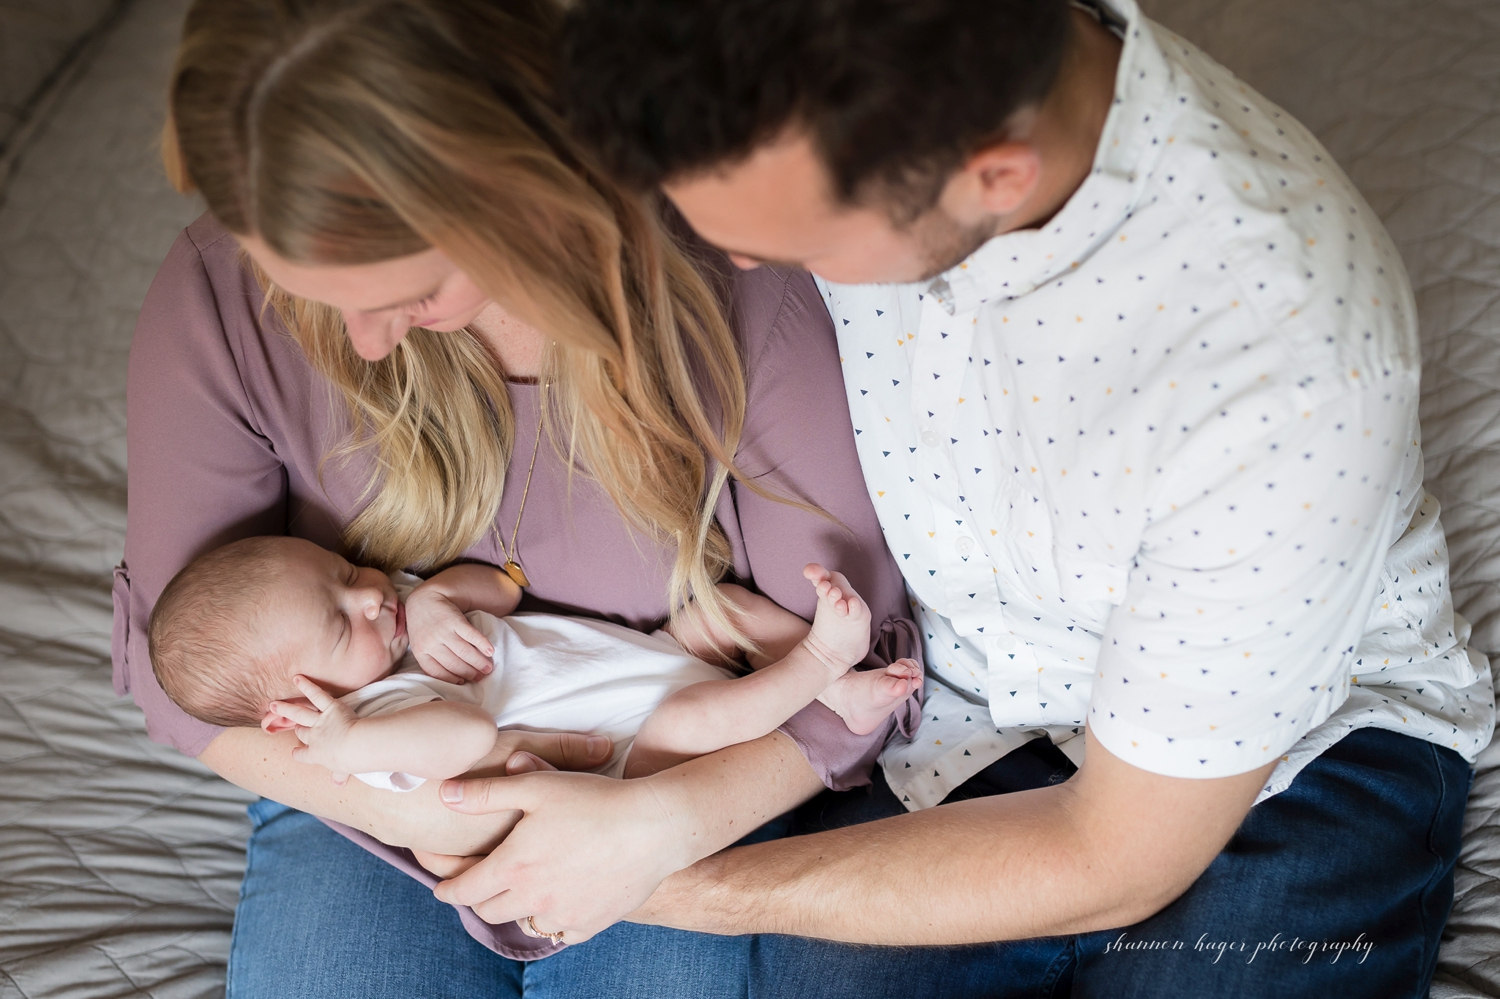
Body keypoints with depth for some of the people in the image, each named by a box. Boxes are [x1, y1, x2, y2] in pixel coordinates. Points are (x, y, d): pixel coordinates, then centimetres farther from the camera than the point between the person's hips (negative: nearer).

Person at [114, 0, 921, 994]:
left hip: (688, 795, 0)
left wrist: (664, 825, -31)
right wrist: (404, 807, -21)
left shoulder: (733, 297, -23)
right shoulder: (223, 292, -19)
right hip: (367, 807, 1)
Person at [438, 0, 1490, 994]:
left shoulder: (1290, 363, -34)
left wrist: (678, 884, -21)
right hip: (947, 706, 3)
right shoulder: (830, 103, -20)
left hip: (1300, 740, -3)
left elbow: (1116, 861, -21)